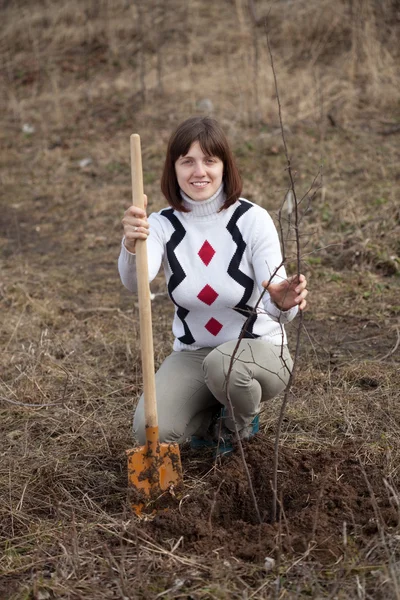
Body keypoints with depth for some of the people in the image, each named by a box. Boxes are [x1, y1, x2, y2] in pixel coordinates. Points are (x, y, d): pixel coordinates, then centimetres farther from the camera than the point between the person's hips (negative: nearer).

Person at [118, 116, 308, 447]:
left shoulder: (253, 219, -15)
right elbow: (135, 280, -30)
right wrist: (131, 244, -53)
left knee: (224, 365, -37)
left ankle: (240, 422, 0)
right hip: (193, 355, 2)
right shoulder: (162, 225, -9)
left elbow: (276, 301, -24)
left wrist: (282, 303, -49)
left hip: (259, 350, -2)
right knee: (151, 432, -21)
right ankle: (214, 411, 13)